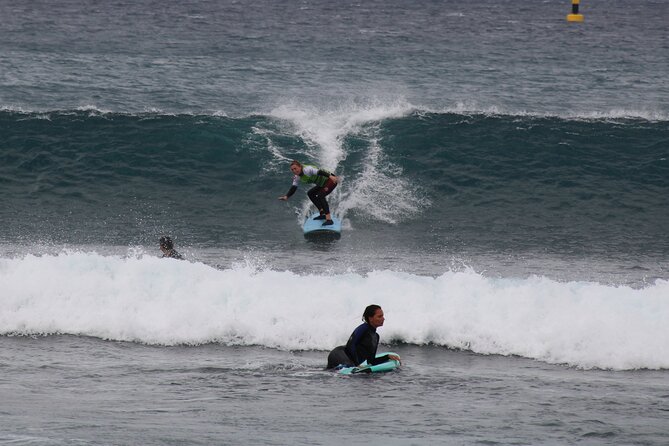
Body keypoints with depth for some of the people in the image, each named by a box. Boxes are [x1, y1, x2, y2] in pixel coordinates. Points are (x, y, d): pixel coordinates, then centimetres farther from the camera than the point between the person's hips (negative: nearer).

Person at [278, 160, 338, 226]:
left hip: (331, 180, -10)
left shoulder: (307, 170, -25)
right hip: (322, 184, 10)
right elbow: (293, 188, 4)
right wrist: (286, 196, -12)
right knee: (310, 193, 14)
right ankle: (322, 213, 14)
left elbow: (319, 172, -36)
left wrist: (330, 176, -50)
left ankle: (329, 219, -30)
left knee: (320, 196, -25)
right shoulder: (297, 178, 3)